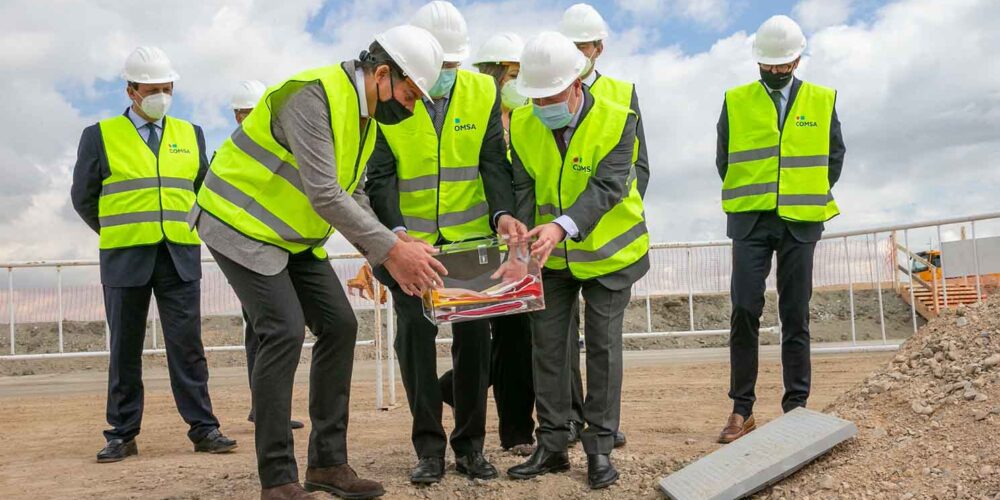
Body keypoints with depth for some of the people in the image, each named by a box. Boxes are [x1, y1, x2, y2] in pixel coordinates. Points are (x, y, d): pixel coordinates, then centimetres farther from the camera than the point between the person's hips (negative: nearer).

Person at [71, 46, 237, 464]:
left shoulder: (190, 134, 11)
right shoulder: (100, 136, 2)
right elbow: (84, 198, 8)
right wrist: (118, 234, 13)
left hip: (181, 257, 2)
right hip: (125, 258, -1)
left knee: (187, 345, -1)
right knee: (125, 349, 5)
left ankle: (203, 428, 3)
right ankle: (122, 434, 12)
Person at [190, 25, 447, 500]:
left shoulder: (364, 115, 5)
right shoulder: (313, 95, -26)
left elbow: (352, 197, 5)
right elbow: (325, 195, -32)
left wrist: (390, 254, -10)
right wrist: (391, 249, -31)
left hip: (295, 238, 9)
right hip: (241, 225, -9)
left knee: (339, 326, 2)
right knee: (284, 333, -17)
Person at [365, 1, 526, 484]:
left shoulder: (483, 92, -2)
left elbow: (493, 163, -6)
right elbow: (380, 177, -12)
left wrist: (503, 213, -24)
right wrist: (395, 231, -27)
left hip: (472, 238, 2)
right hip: (410, 240, -2)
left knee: (474, 334, 4)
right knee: (414, 332, -5)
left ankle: (470, 445, 16)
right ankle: (429, 447, 8)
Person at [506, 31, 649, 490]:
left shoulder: (617, 120, -21)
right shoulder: (522, 124, -10)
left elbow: (607, 187, -29)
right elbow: (523, 188, -10)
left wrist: (562, 225, -43)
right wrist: (524, 238, -27)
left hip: (609, 251, -3)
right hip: (552, 255, 3)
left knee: (603, 345, 2)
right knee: (547, 344, 5)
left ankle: (600, 448, 13)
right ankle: (552, 445, 17)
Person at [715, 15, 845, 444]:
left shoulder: (822, 100, 9)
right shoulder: (735, 101, 6)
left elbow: (834, 156, 12)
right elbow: (724, 159, 10)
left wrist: (811, 198, 7)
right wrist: (746, 200, 6)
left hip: (800, 222, 1)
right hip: (751, 220, -1)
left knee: (795, 315, 2)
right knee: (744, 310, -8)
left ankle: (796, 406, 8)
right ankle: (742, 409, -3)